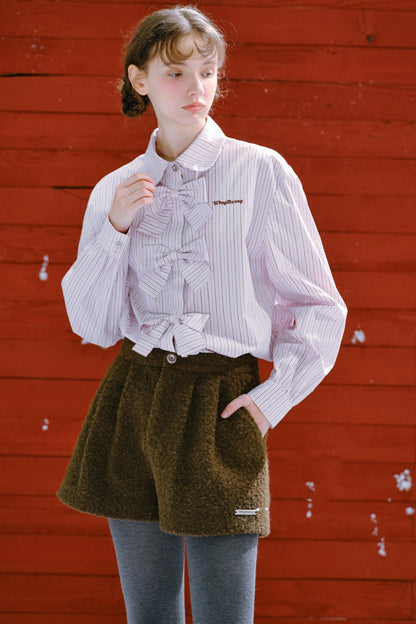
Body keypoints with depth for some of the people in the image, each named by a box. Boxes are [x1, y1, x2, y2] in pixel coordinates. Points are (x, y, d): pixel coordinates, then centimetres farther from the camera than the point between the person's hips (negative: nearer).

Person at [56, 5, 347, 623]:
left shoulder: (262, 172, -1)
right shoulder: (116, 191, 9)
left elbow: (320, 307, 3)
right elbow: (92, 324, 6)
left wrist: (274, 398, -7)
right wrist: (114, 228, -5)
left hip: (220, 404, -3)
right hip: (133, 404, 3)